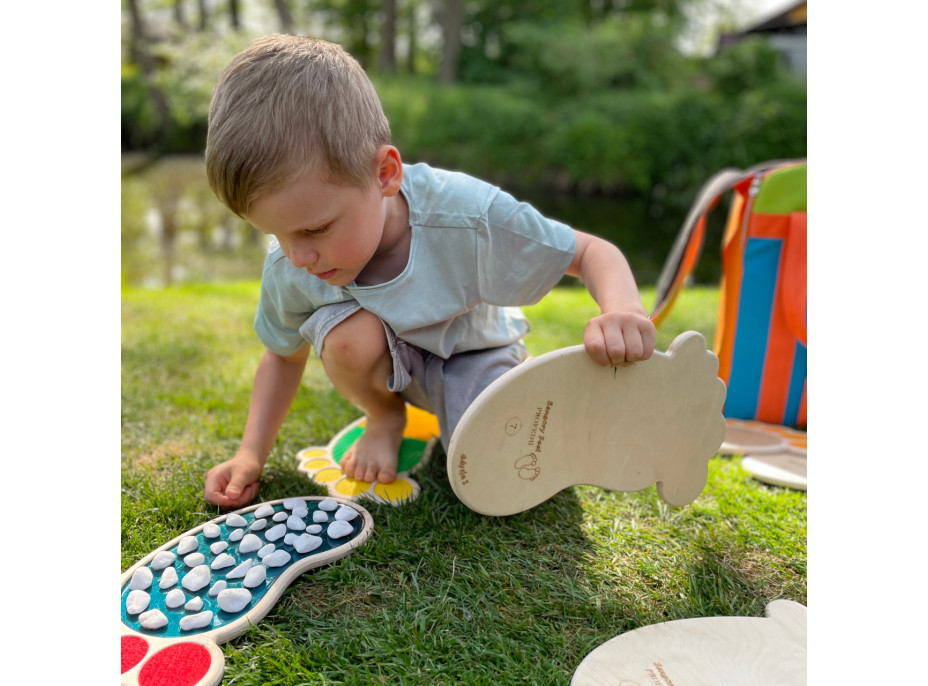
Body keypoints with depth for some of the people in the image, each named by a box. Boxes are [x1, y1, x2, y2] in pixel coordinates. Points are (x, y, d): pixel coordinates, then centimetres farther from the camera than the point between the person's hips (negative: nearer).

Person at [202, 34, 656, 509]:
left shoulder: (466, 218, -36)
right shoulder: (288, 267, -23)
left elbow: (591, 253, -25)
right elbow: (284, 355, -1)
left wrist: (623, 309, -48)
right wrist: (251, 455, -10)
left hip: (473, 352, -1)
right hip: (388, 360, 2)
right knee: (344, 335, -34)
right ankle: (385, 418, 0)